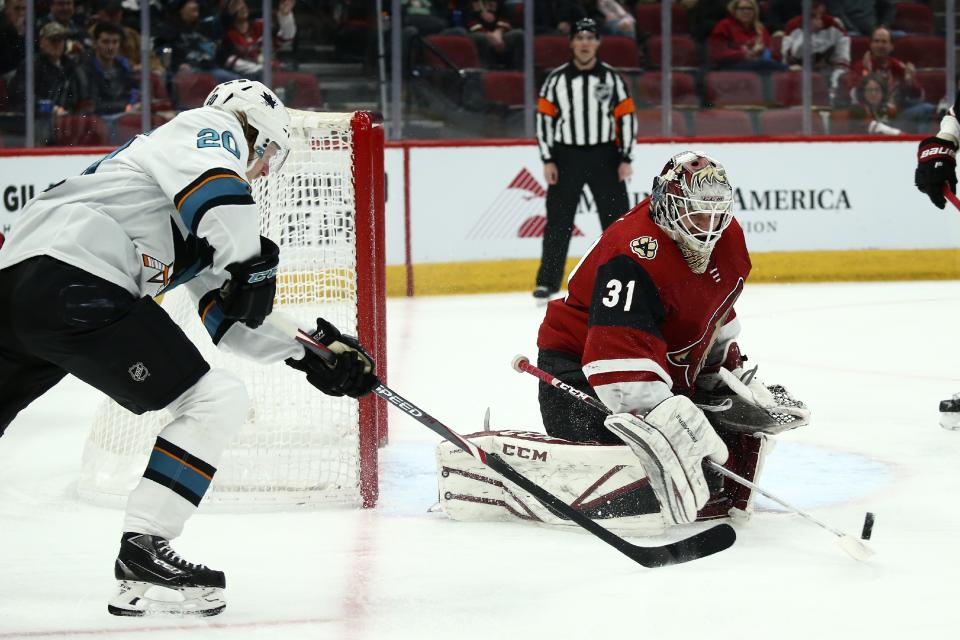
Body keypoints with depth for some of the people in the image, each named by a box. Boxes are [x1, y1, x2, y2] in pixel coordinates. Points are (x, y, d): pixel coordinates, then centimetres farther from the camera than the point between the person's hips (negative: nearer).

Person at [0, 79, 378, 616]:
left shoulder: (195, 228, 33)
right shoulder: (211, 129, 9)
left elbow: (230, 311, 31)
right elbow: (213, 184, -14)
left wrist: (310, 351, 28)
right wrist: (252, 263, -10)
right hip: (72, 283, -10)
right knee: (217, 401, -6)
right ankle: (142, 552, -10)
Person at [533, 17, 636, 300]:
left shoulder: (611, 78, 1)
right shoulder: (556, 79, 0)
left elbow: (626, 117, 2)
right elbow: (544, 118, 2)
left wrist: (625, 158, -4)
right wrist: (548, 161, -4)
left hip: (604, 157, 0)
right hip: (566, 157, 0)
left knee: (617, 219, 1)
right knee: (558, 221, 1)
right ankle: (548, 282, 7)